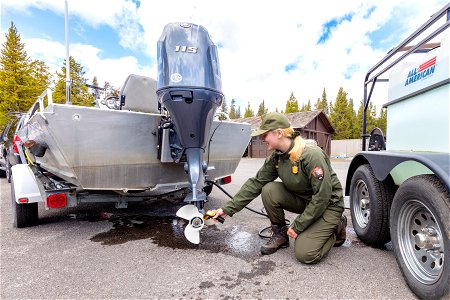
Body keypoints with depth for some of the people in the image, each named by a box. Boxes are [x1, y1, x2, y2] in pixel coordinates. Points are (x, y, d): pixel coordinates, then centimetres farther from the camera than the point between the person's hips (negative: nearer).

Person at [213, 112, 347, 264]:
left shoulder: (312, 154, -29)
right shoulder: (276, 157, -8)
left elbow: (322, 196, -27)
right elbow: (255, 183, -8)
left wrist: (298, 226, -20)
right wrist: (228, 209, -12)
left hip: (328, 204, -6)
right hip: (303, 200, 6)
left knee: (305, 254, -17)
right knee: (269, 190, -19)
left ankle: (337, 226, 10)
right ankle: (279, 234, 2)